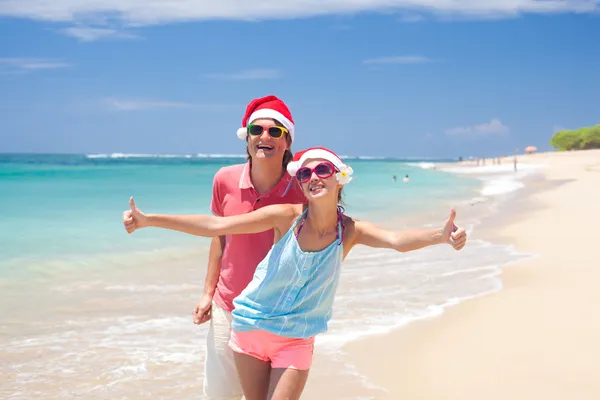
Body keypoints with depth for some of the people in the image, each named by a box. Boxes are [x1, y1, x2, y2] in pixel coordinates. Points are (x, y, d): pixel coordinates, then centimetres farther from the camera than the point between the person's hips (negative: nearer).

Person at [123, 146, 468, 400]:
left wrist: (440, 236, -50)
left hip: (297, 339, 0)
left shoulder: (350, 231, -11)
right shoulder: (287, 217, -15)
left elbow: (398, 240, -29)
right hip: (250, 326, 1)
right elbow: (216, 226, -17)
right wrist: (148, 220, -21)